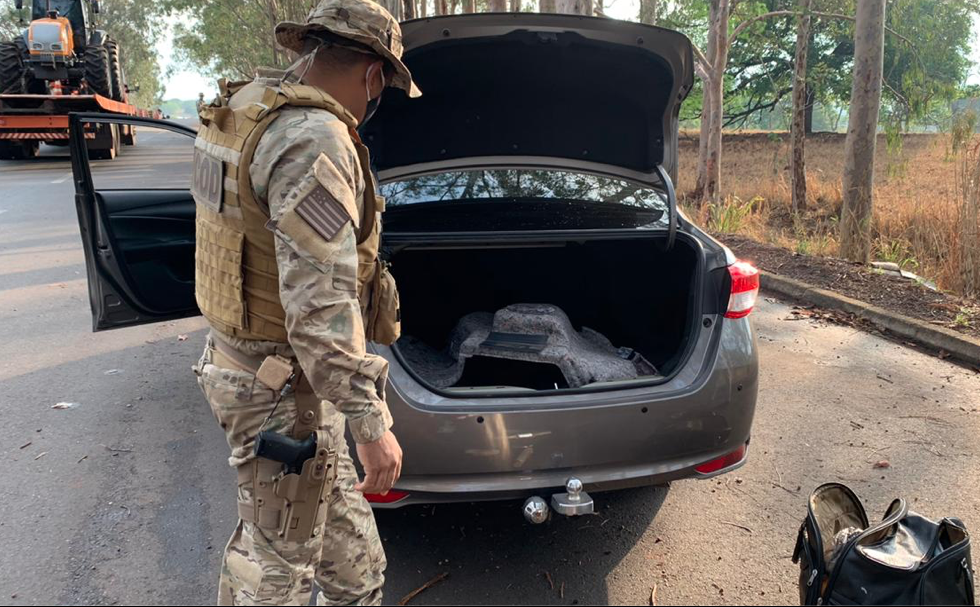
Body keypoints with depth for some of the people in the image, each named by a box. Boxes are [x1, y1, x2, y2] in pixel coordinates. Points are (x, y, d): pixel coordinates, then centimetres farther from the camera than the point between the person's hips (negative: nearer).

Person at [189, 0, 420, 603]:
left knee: (342, 513, 26)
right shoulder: (313, 141, -26)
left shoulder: (250, 109, 7)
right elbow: (321, 309, -31)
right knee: (278, 554, 11)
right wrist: (373, 424, -24)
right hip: (282, 388, -10)